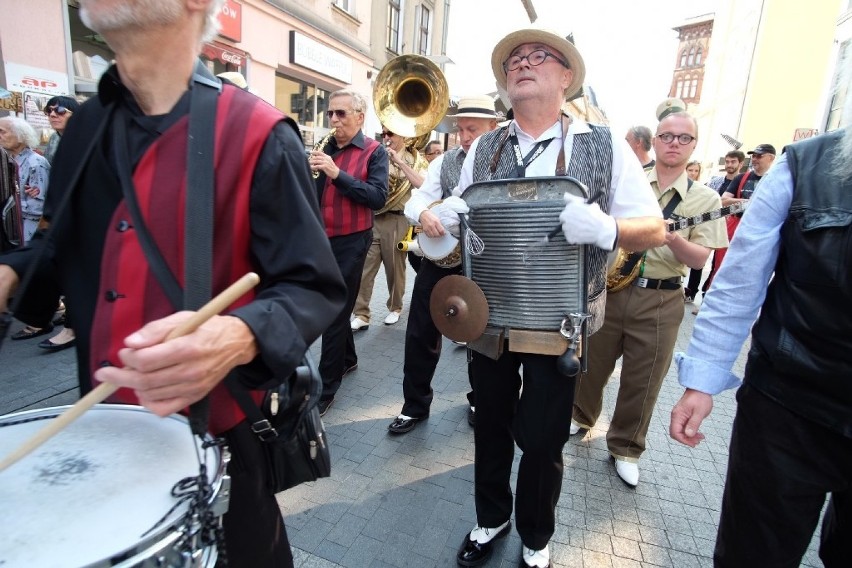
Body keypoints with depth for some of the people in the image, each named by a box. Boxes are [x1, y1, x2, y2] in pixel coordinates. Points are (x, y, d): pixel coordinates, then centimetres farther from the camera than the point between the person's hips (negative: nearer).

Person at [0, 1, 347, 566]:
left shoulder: (257, 134, -17)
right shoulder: (87, 125, 4)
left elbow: (313, 287, -19)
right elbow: (68, 248, 17)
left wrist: (237, 336, -37)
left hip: (216, 434, -6)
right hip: (101, 428, 7)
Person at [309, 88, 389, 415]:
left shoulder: (374, 151, -5)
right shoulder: (324, 148, 10)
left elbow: (378, 197, -18)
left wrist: (337, 174, -24)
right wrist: (312, 172, -12)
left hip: (351, 242, -6)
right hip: (321, 239, 6)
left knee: (335, 313, -3)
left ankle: (326, 388, 7)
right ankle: (347, 359, 39)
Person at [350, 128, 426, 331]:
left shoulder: (415, 159, 4)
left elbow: (424, 186, -14)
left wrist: (400, 162, -15)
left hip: (397, 221, -2)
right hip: (371, 219, 3)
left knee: (395, 268, 8)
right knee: (364, 268, -4)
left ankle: (395, 308, 27)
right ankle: (361, 315, 1)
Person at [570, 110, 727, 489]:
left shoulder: (705, 199, 2)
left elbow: (700, 260, -5)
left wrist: (672, 238, -24)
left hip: (661, 301, 0)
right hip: (609, 288, 1)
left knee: (642, 382, 8)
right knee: (592, 364, 14)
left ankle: (626, 448, 28)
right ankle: (581, 416, 40)